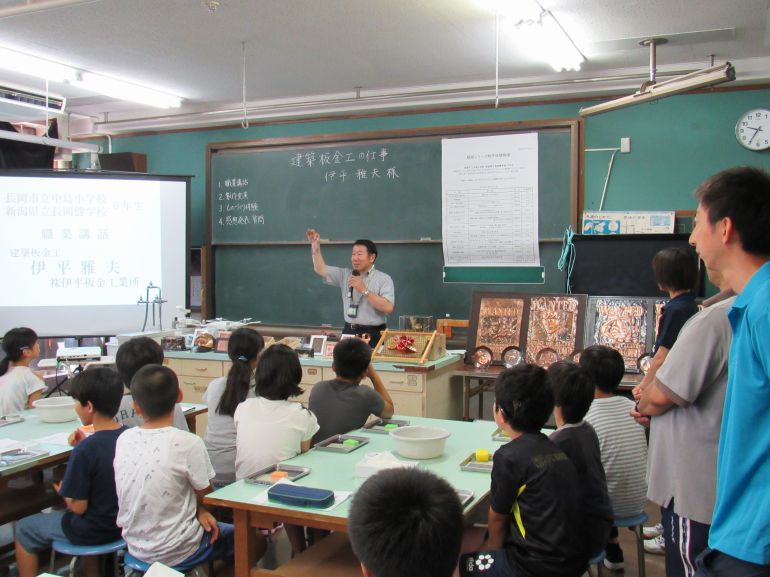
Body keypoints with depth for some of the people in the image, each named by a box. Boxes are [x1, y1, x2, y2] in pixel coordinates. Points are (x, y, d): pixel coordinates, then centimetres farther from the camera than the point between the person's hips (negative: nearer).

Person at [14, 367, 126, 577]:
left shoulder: (85, 450, -28)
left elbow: (78, 507, -21)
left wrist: (64, 492, -2)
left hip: (94, 530, -6)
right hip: (124, 522, 6)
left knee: (24, 530, 16)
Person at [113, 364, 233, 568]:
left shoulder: (124, 439, -7)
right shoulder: (188, 443, -23)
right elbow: (206, 494, -10)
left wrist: (196, 510, -2)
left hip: (135, 548, 5)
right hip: (175, 553, -5)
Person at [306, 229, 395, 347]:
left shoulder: (384, 279, -2)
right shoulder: (345, 275, 13)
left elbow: (388, 308, -14)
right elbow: (320, 270, 13)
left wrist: (364, 290, -15)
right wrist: (316, 247, 2)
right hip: (349, 332, 4)